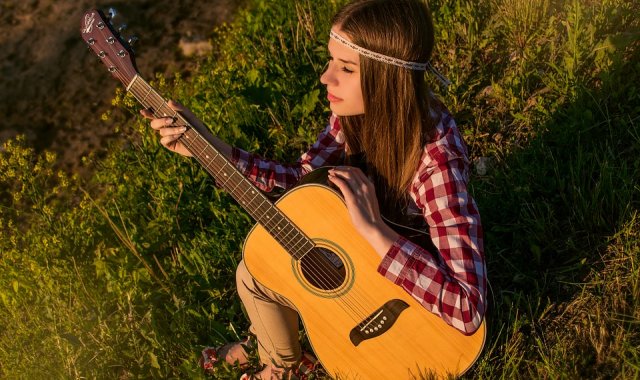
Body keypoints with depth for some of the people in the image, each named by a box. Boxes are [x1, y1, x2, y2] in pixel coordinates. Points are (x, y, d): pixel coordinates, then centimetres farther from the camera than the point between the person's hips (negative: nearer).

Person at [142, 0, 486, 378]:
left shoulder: (437, 156, -39)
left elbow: (469, 311, -44)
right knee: (253, 272, 11)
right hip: (358, 255, 6)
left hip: (417, 287, -6)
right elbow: (300, 178, -5)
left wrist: (374, 229, -45)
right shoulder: (359, 109, -19)